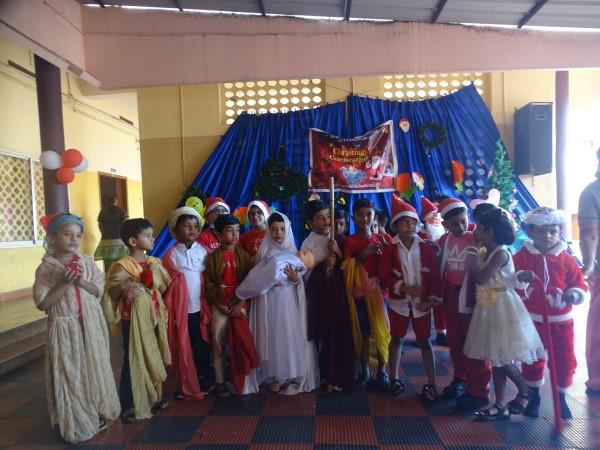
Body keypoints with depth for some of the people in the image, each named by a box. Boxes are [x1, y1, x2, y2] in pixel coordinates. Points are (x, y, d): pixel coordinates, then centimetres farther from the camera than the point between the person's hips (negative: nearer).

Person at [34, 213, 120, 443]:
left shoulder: (86, 262, 1)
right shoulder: (46, 268, -9)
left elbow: (99, 290, 0)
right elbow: (42, 303, -12)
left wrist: (81, 282, -17)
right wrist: (64, 283, -22)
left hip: (91, 326, 3)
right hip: (65, 329, -3)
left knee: (94, 368, 14)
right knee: (70, 374, 6)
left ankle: (97, 413, 32)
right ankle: (76, 423, 23)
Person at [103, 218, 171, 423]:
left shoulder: (155, 263, 5)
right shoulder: (122, 266, -13)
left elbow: (166, 287, 16)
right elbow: (111, 293, -13)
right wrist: (123, 287, -28)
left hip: (154, 317, 6)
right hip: (134, 319, -6)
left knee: (154, 359, 15)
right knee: (133, 361, 3)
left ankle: (154, 397, 32)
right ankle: (129, 406, 17)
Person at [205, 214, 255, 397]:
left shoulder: (243, 255, 3)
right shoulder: (213, 257, 0)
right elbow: (209, 283, -3)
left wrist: (239, 304, -10)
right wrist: (222, 305, -10)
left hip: (240, 305, 1)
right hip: (219, 306, -1)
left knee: (241, 344, 4)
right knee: (218, 344, 4)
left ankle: (241, 380, 19)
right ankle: (220, 382, 16)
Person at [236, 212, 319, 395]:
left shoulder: (293, 253, 3)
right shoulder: (264, 252, 3)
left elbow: (302, 280, 3)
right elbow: (256, 279, 2)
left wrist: (296, 279, -17)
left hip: (288, 301, 0)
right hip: (268, 302, 0)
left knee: (290, 335, 2)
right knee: (271, 336, 4)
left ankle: (291, 376, 16)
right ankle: (276, 377, 17)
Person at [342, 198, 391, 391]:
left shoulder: (380, 240, 6)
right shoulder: (350, 241, -1)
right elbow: (346, 268, -7)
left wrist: (383, 252, -11)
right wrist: (362, 255, -18)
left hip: (378, 291, 2)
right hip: (359, 293, -2)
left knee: (382, 331, 3)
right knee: (362, 333, 6)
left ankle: (382, 370, 19)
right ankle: (364, 371, 20)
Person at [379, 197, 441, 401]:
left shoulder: (427, 248, -2)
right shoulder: (390, 249, -5)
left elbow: (435, 276, -1)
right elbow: (384, 277, -11)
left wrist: (433, 299, -9)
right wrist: (404, 288, -22)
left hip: (422, 304, 0)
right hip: (399, 303, 0)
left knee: (424, 341, 8)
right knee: (396, 339, 12)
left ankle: (431, 383, 17)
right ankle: (395, 379, 26)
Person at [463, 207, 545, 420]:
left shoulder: (500, 253, -19)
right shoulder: (484, 252, 7)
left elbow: (481, 279, -25)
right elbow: (478, 280, 5)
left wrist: (472, 261, -15)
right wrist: (476, 258, 0)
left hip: (502, 308, -9)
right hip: (489, 309, 9)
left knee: (502, 359, 1)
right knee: (495, 358, 11)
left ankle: (526, 391, 27)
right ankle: (500, 405, 20)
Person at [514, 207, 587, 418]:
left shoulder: (566, 259, -3)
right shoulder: (521, 256, -7)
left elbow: (579, 283, 0)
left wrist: (575, 294, -20)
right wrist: (519, 279, -29)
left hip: (560, 320, 1)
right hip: (531, 320, -1)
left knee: (565, 360, 8)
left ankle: (561, 397, 31)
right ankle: (533, 396, 31)